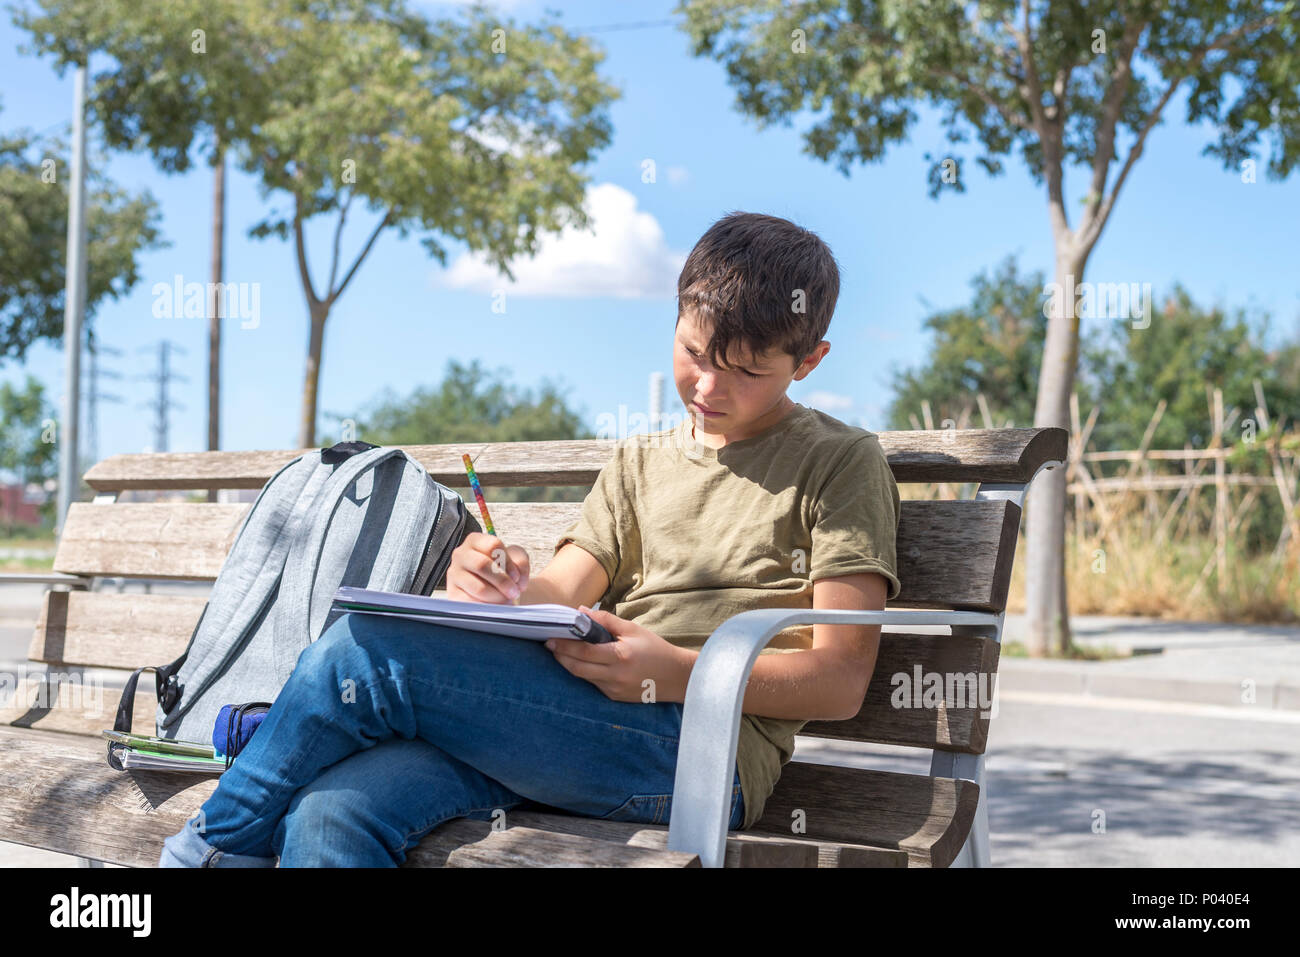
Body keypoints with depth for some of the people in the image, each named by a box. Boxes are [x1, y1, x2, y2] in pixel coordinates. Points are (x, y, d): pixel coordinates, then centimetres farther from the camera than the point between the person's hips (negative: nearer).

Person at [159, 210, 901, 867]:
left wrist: (673, 672, -17)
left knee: (368, 647, -20)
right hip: (577, 728, 6)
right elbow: (559, 597, 13)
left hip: (703, 756, -5)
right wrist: (503, 591, -11)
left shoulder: (840, 461, 9)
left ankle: (214, 846, 2)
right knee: (330, 814, -25)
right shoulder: (638, 464, 27)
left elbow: (841, 681, -1)